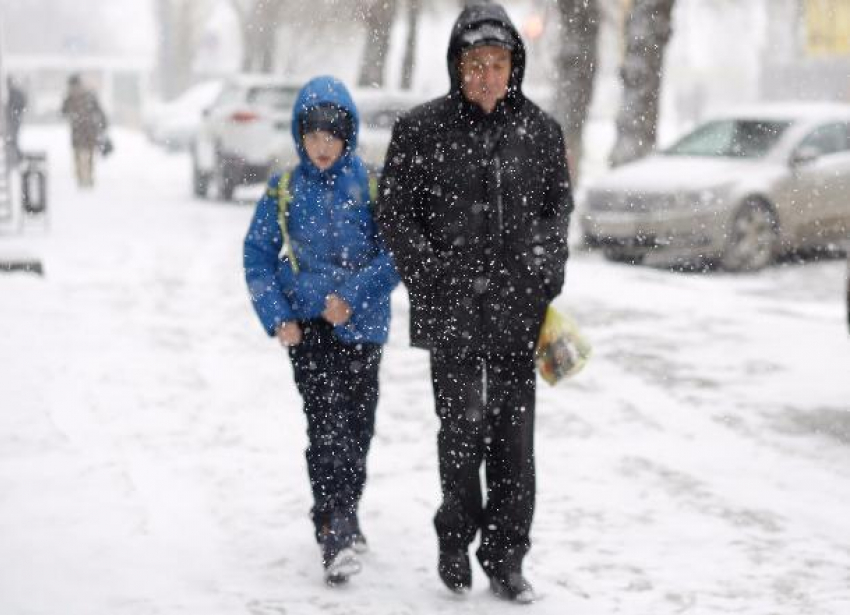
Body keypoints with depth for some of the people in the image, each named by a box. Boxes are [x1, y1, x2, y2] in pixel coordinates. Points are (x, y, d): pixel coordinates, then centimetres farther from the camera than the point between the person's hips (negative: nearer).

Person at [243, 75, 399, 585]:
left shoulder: (373, 185, -2)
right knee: (327, 420, -13)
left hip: (361, 325, 1)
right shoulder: (284, 190, 3)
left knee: (358, 424, 8)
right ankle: (338, 528, -18)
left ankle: (340, 515, 29)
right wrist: (277, 316, -7)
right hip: (306, 326, -1)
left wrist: (354, 294, -18)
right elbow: (258, 255, 4)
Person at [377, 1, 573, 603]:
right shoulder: (421, 129, 0)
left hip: (518, 306, 2)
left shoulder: (540, 130, 7)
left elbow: (559, 204, 18)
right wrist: (433, 271, -5)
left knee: (514, 434, 5)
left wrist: (545, 258, 2)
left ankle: (506, 558, 15)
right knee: (464, 424, -9)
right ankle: (456, 537, 13)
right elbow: (395, 213, 5)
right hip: (452, 306, -2)